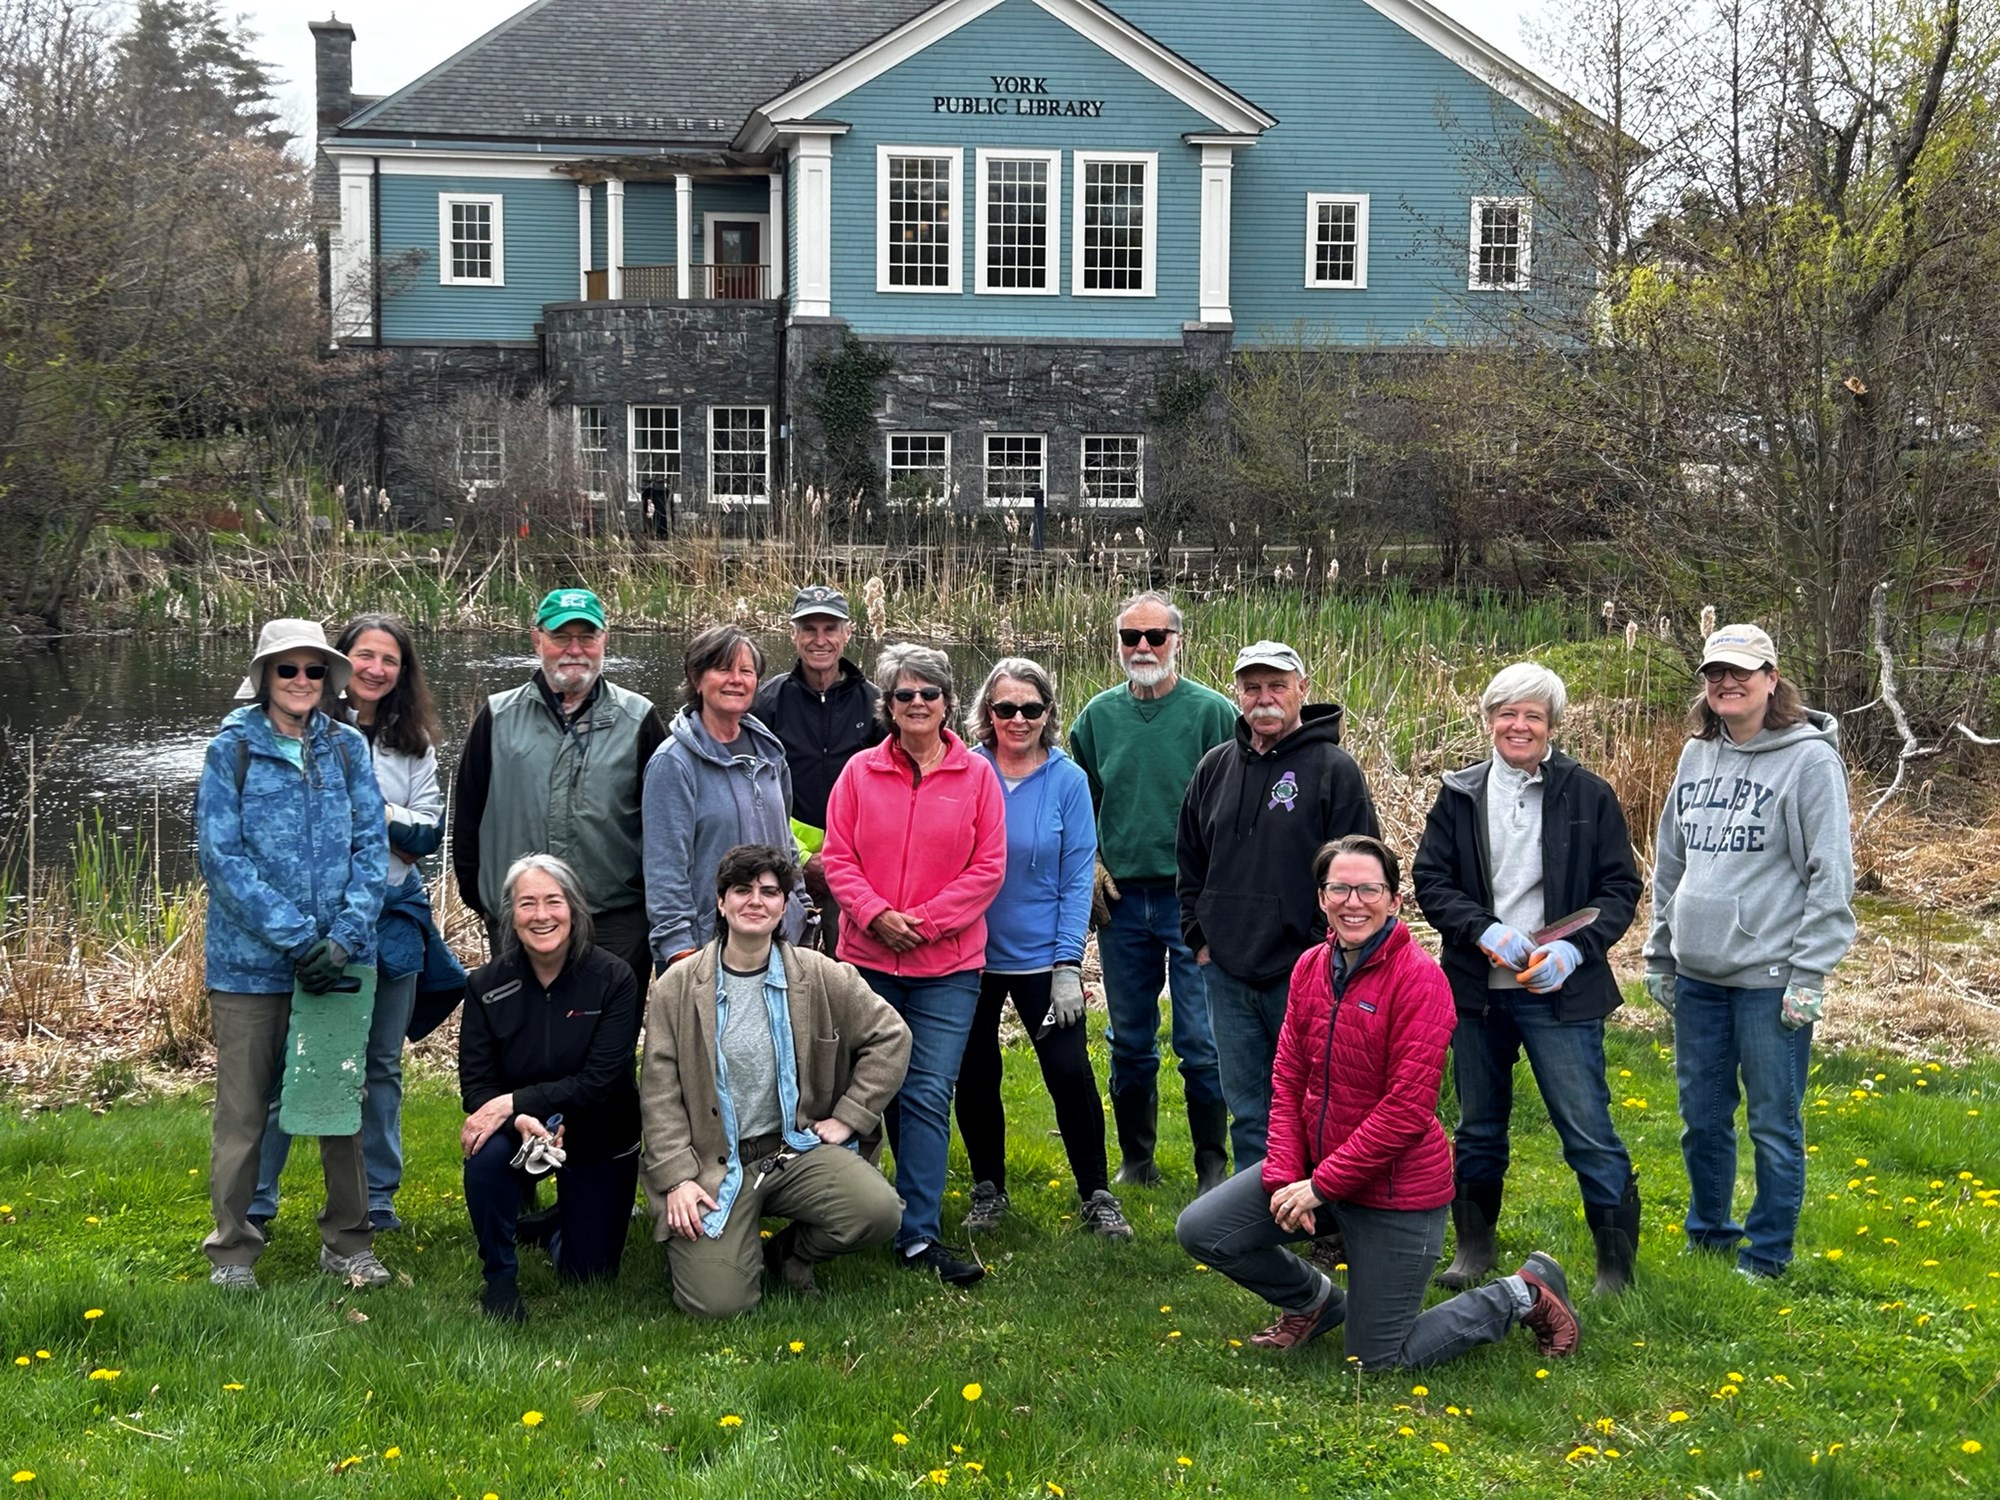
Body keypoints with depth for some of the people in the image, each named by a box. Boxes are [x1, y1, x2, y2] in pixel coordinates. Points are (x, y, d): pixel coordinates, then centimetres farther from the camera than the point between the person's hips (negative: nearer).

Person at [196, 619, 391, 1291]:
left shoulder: (347, 747, 5)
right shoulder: (232, 749, -4)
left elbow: (373, 843, 1)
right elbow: (222, 856, -9)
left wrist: (344, 936, -12)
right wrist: (298, 937, -15)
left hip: (340, 958, 3)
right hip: (251, 961, -3)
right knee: (244, 1109, 5)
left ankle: (347, 1241, 22)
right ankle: (232, 1249, 18)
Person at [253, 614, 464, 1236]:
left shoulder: (414, 744, 10)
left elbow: (430, 834, 4)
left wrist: (376, 811, -12)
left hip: (394, 912, 4)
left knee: (383, 1064, 12)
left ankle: (377, 1200, 22)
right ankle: (254, 1205, 6)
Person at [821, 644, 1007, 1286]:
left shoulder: (976, 775, 1)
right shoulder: (860, 773, 4)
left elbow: (989, 867, -2)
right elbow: (838, 858, 3)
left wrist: (924, 920, -10)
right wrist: (877, 914, -13)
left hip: (947, 965, -1)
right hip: (868, 960, 1)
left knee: (928, 1095, -5)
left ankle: (918, 1234, -2)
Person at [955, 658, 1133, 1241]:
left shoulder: (1067, 780, -5)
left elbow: (1078, 877, -4)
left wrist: (1067, 965, -9)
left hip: (1042, 955, -1)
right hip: (971, 954, 2)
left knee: (1069, 1070, -3)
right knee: (975, 1074, 9)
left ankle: (1096, 1196, 11)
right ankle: (987, 1190, 27)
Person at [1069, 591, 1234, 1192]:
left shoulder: (1212, 712, -6)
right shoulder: (1099, 715, 8)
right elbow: (1077, 803, 18)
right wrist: (1091, 863, 6)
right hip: (1120, 900, 4)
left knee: (1201, 1043, -2)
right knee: (1129, 1042, 13)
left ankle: (1212, 1166, 11)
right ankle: (1136, 1160, 25)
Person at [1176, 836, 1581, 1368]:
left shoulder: (1418, 977, -20)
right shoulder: (1311, 967, 1)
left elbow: (1407, 1107, -22)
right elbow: (1288, 1080, 4)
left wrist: (1322, 1184, -20)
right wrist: (1284, 1177, -9)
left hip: (1395, 1190, -6)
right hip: (1316, 1167, 6)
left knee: (1378, 1360, 3)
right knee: (1200, 1230, -3)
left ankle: (1525, 1294, 22)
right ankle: (1315, 1300, 23)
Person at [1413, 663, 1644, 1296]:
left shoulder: (1589, 796, -2)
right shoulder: (1459, 795, 4)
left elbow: (1621, 887, -1)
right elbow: (1430, 878, 2)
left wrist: (1575, 948, -16)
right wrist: (1485, 931, -14)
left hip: (1560, 991, -3)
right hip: (1476, 986, 3)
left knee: (1589, 1131, -4)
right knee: (1478, 1126, 16)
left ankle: (1617, 1263, 9)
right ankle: (1474, 1247, 31)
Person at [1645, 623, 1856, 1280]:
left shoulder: (1810, 759, -8)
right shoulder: (1697, 756, 10)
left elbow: (1831, 875, -11)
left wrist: (1810, 975, -14)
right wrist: (1659, 955, 17)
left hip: (1771, 979, -6)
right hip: (1697, 977, 6)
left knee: (1774, 1123, 3)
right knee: (1702, 1119, 15)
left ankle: (1765, 1260, 16)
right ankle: (1708, 1237, 31)